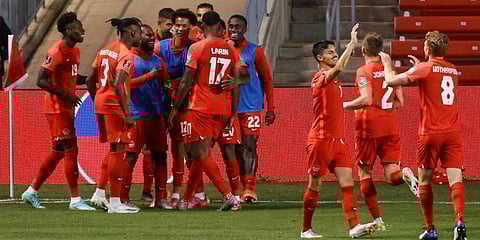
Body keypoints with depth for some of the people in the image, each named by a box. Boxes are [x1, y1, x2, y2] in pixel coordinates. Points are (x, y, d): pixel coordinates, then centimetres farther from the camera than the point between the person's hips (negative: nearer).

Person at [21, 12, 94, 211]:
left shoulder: (74, 51, 14)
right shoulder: (56, 52, -16)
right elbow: (41, 81, -20)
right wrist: (65, 94, -23)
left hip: (66, 107, 10)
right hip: (57, 108, -10)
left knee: (58, 152, 14)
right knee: (71, 151, -9)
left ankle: (31, 192, 24)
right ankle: (75, 200, -6)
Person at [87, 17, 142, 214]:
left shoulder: (105, 50, 13)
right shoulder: (126, 55, -12)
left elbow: (90, 81, 16)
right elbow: (118, 84, -24)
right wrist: (127, 113, -23)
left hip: (101, 103, 8)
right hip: (115, 106, -8)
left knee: (114, 149, 19)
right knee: (117, 151, -2)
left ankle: (99, 193, 17)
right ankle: (115, 202, 0)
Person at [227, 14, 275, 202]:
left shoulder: (255, 51, 2)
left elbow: (266, 79, 6)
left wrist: (270, 108, 3)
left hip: (251, 107, -3)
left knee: (249, 145, -11)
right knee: (236, 148, 4)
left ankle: (250, 187, -17)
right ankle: (244, 186, 9)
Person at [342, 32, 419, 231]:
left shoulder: (364, 71, -7)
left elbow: (366, 99, -20)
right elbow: (400, 102, 12)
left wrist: (346, 106, -6)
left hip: (369, 125, -5)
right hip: (390, 125, 5)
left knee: (365, 173, 8)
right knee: (392, 176, 2)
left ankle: (377, 220, 5)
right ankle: (405, 175, -33)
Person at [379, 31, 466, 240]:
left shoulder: (424, 69, -5)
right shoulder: (453, 70, 12)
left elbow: (391, 81, -5)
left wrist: (387, 65, 14)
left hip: (430, 132, -3)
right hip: (453, 132, 4)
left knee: (424, 181, 10)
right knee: (455, 178, -6)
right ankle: (459, 221, -28)